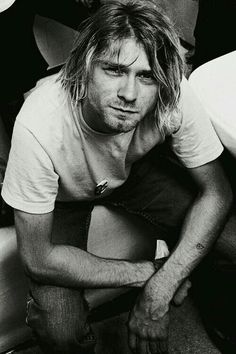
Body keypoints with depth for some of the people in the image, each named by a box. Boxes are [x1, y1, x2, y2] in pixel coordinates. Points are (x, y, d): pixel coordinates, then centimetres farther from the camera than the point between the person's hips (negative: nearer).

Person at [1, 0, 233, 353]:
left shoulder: (175, 97, -32)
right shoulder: (38, 126, -39)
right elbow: (38, 258, -29)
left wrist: (160, 289, -31)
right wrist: (147, 273, -27)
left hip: (137, 171, 3)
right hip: (63, 196, -2)